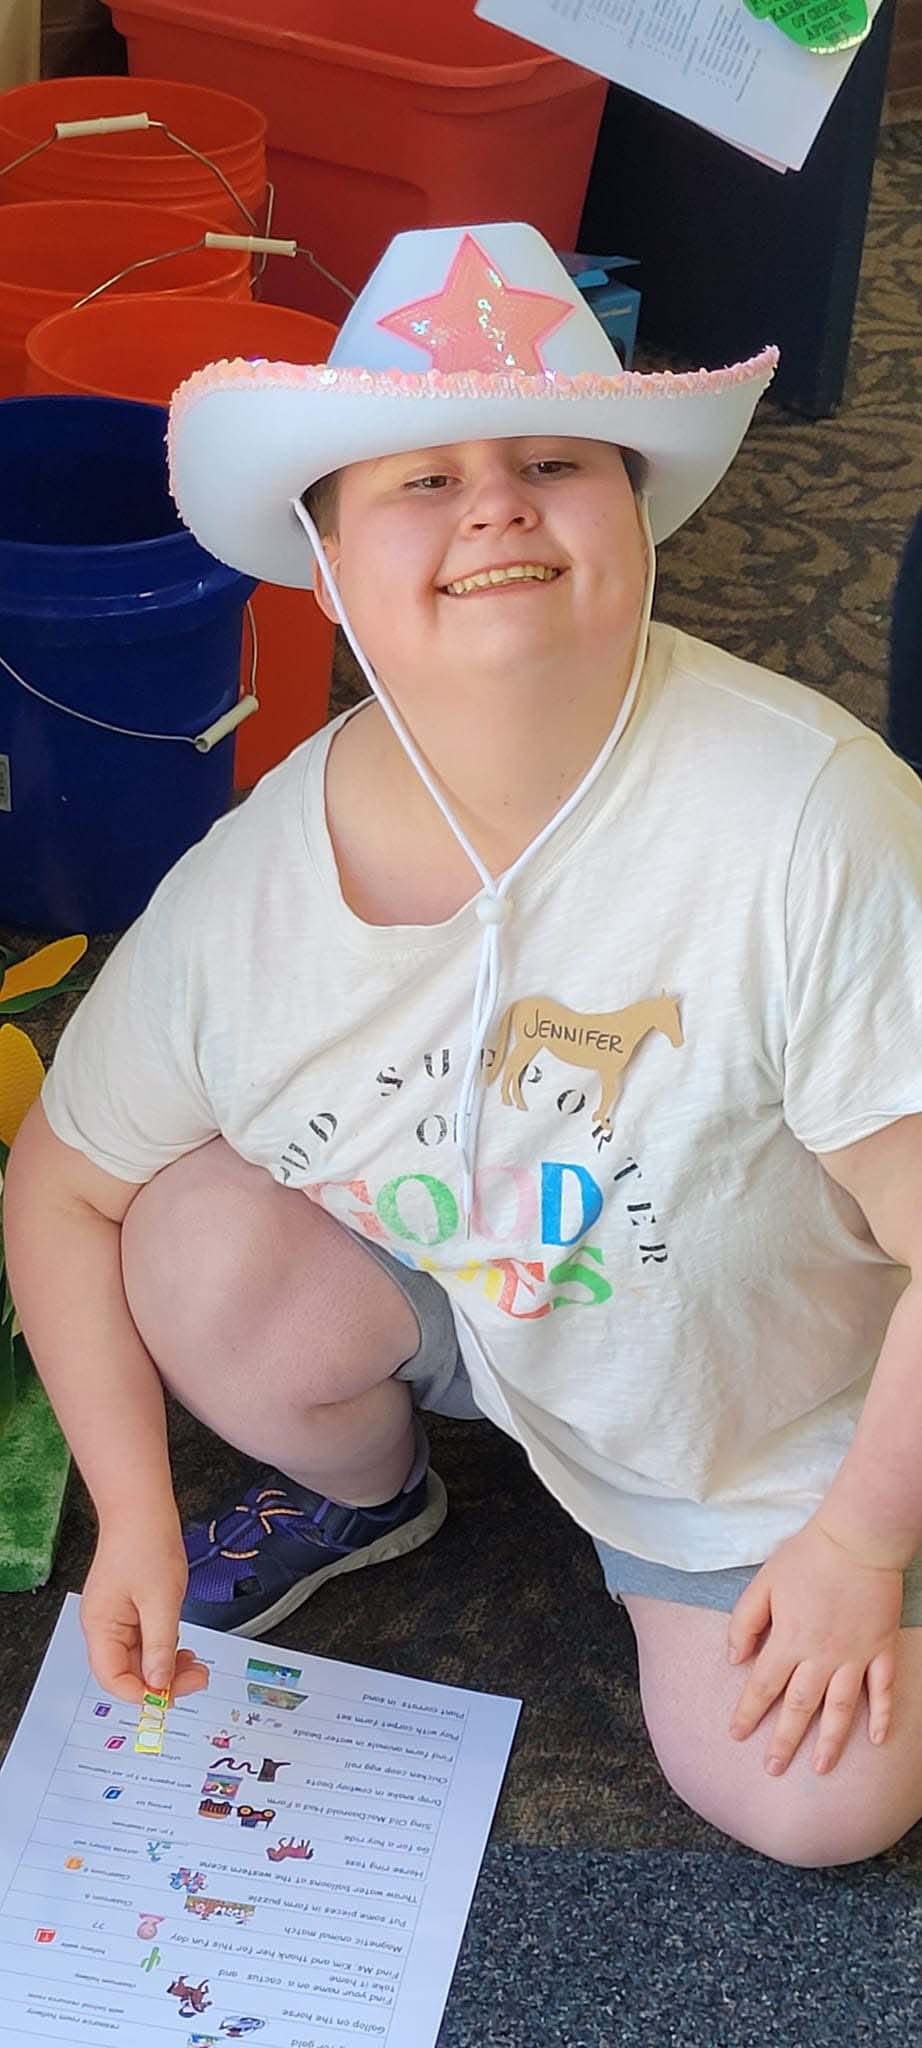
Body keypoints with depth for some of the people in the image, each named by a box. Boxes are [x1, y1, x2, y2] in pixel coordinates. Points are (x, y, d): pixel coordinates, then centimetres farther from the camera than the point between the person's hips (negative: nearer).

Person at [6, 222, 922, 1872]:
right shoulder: (245, 896, -24)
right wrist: (132, 1511, -10)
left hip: (753, 1386, -2)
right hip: (436, 1290, 3)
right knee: (202, 1243, -24)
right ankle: (361, 1488, 11)